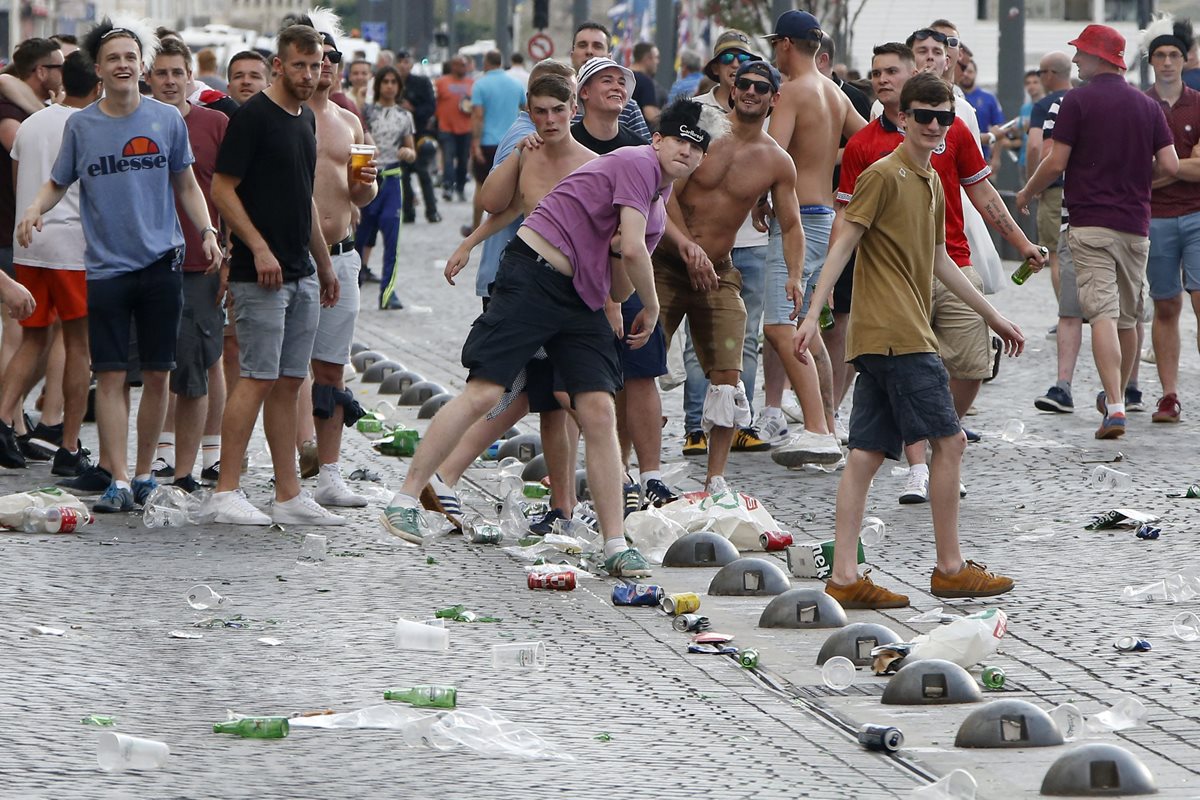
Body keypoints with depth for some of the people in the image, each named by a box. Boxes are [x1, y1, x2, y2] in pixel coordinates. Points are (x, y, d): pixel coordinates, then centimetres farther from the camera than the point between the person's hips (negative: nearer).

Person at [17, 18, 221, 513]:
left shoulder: (167, 120, 4)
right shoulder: (81, 125, 4)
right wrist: (35, 210, -9)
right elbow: (57, 183, 12)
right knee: (111, 376, -6)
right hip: (106, 266, -1)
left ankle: (144, 472, 16)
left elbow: (186, 185, 13)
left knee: (157, 374, 4)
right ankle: (118, 481, -6)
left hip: (161, 263, 1)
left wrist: (207, 232, 1)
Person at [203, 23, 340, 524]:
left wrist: (324, 265, 25)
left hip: (301, 275, 8)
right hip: (260, 275, -8)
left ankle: (288, 494, 11)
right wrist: (259, 248, -20)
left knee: (289, 383, 8)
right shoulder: (254, 116, -9)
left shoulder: (306, 119, 16)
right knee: (258, 379, -10)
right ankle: (225, 493, -8)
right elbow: (222, 189, -13)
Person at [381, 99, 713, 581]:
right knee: (484, 392, -12)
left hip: (582, 301, 8)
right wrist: (652, 309, -1)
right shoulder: (638, 164, -8)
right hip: (535, 276, -8)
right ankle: (405, 500, -4)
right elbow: (633, 250, -16)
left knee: (599, 410, -3)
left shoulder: (659, 207, 20)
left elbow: (619, 290, 18)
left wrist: (619, 255, -5)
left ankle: (615, 547, -4)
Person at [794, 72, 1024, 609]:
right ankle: (950, 569, 2)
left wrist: (993, 316, 31)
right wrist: (813, 313, -19)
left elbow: (939, 262, 28)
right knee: (948, 440, -5)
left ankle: (844, 577, 2)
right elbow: (842, 244, -12)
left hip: (879, 340, 9)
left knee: (867, 453, 4)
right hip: (897, 334, -9)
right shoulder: (883, 175, -8)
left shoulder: (931, 183, 19)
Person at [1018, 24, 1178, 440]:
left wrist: (1026, 193, 10)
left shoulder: (1078, 100, -6)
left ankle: (1115, 406, -26)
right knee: (1128, 318, 18)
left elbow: (1056, 162, -8)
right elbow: (1170, 165, 3)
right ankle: (1117, 395, 33)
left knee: (1103, 314, -13)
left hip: (1091, 223, -5)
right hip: (1136, 224, 5)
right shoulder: (1147, 105, 9)